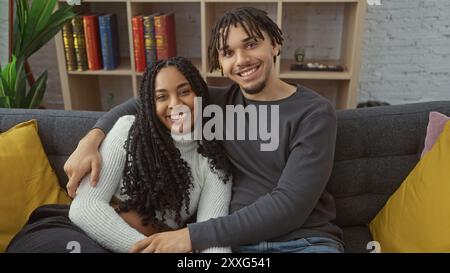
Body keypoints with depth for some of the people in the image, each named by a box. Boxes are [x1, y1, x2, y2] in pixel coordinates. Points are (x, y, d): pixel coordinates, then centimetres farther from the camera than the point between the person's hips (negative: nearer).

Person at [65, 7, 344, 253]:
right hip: (235, 240, 2)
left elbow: (289, 205, -16)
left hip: (305, 240, -1)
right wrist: (91, 140, -4)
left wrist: (192, 236, -19)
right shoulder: (220, 102, 6)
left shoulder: (314, 113, -7)